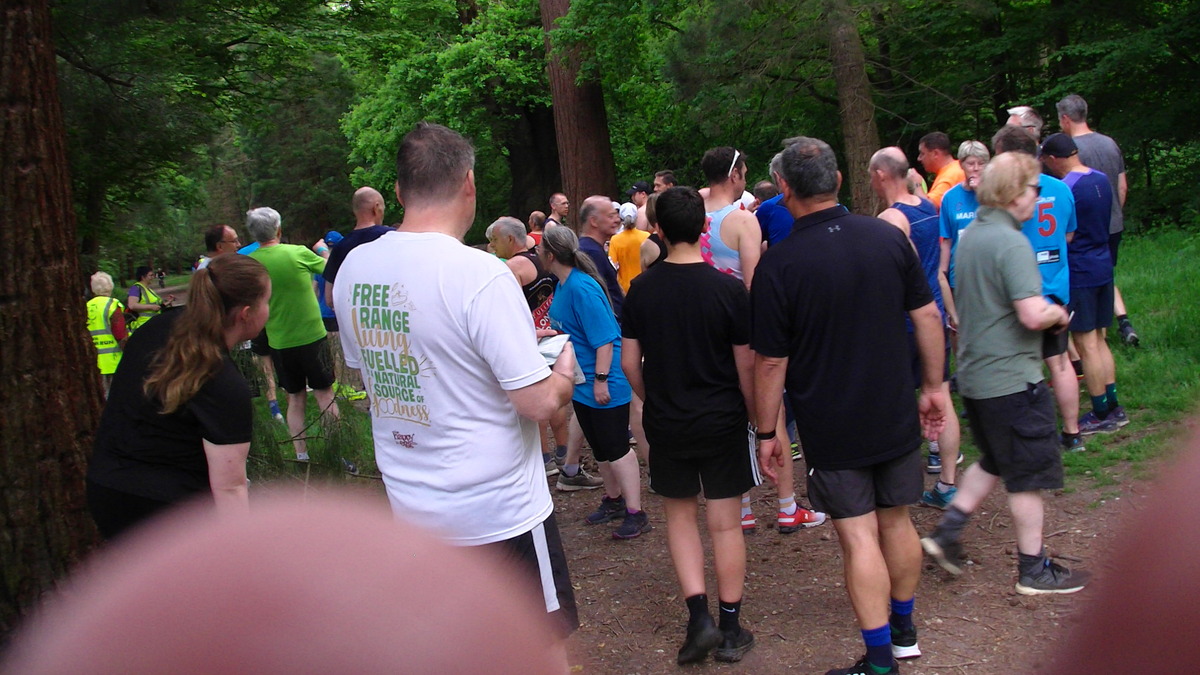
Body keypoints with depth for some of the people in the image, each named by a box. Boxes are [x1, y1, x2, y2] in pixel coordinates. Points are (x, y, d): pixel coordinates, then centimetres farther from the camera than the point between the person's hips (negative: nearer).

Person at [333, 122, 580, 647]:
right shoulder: (480, 275, -22)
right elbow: (539, 403, -21)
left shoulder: (354, 269, -1)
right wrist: (564, 369, 0)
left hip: (409, 506, 7)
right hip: (498, 512, -6)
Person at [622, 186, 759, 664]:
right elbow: (746, 365, -9)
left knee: (680, 515, 18)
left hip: (665, 423, 2)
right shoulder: (729, 290, -13)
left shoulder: (641, 289, -6)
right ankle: (730, 630, 19)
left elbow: (630, 363, -1)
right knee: (726, 523, 10)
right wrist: (757, 417, 5)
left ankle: (699, 616, 7)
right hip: (723, 422, -1)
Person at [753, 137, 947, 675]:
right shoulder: (888, 237, -3)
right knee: (896, 520, 17)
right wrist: (933, 386, 14)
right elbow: (928, 317, 3)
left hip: (831, 428, -4)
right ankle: (904, 631, 34)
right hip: (896, 417, 5)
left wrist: (767, 432, -2)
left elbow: (770, 362, -12)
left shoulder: (779, 263, -16)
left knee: (859, 537, 1)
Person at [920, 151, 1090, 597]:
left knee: (994, 462, 23)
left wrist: (1047, 311, 16)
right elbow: (1032, 315, -29)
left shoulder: (970, 236, 9)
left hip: (974, 373, 9)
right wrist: (1058, 313, -7)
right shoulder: (1012, 243, -20)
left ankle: (947, 532, 17)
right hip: (1012, 377, -9)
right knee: (1029, 476, 4)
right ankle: (1033, 571, 14)